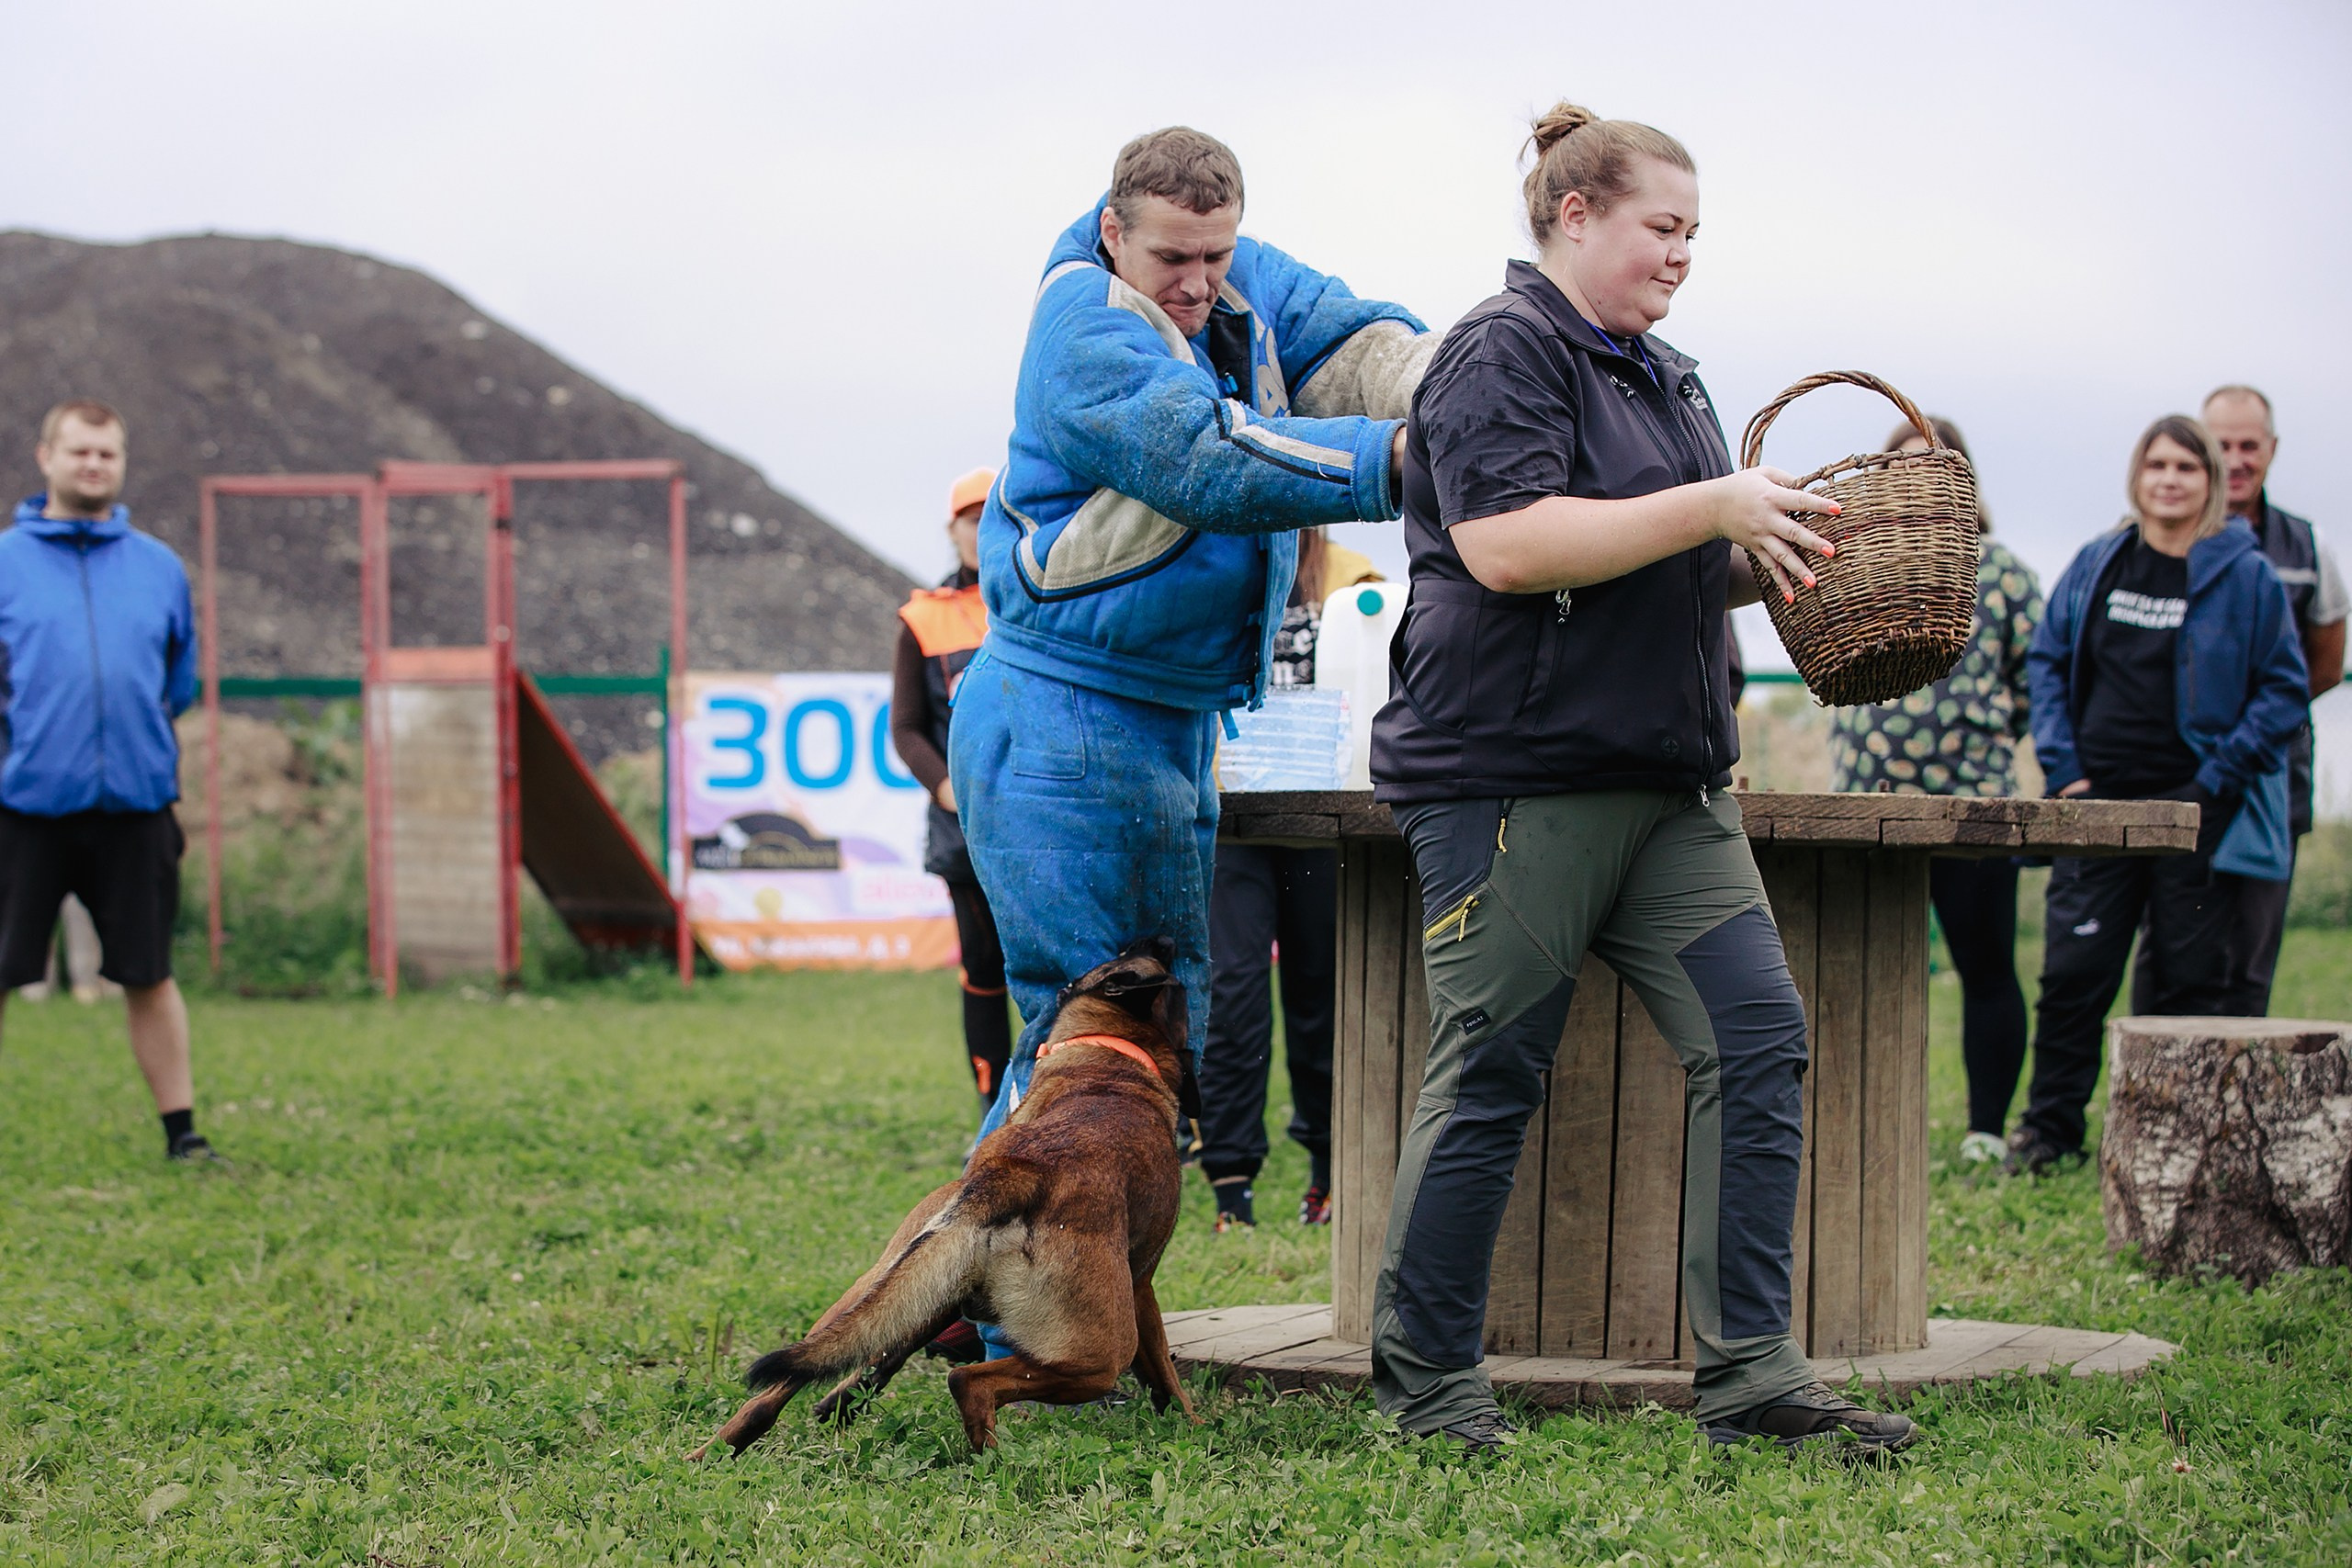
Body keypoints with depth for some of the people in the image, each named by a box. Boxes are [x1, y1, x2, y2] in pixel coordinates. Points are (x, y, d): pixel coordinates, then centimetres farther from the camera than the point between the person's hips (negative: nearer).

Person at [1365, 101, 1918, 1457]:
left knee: (1758, 1043, -1)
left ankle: (1751, 1377, 1)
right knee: (1492, 1077, -3)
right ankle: (1427, 1378, 9)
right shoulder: (1504, 354, -8)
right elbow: (1506, 544, -22)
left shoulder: (1664, 376, 21)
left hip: (1669, 785, 9)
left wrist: (1778, 551, 8)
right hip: (1515, 775, -9)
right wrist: (1715, 508, -19)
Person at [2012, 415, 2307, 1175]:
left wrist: (2219, 776, -8)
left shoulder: (2246, 575, -1)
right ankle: (2049, 1128, 8)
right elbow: (2047, 658, 14)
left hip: (2194, 808, -2)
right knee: (2072, 970, 0)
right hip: (2098, 800, 2)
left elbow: (2285, 688, 0)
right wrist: (2062, 765, 2)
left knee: (2191, 978, 3)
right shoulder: (2097, 564, 8)